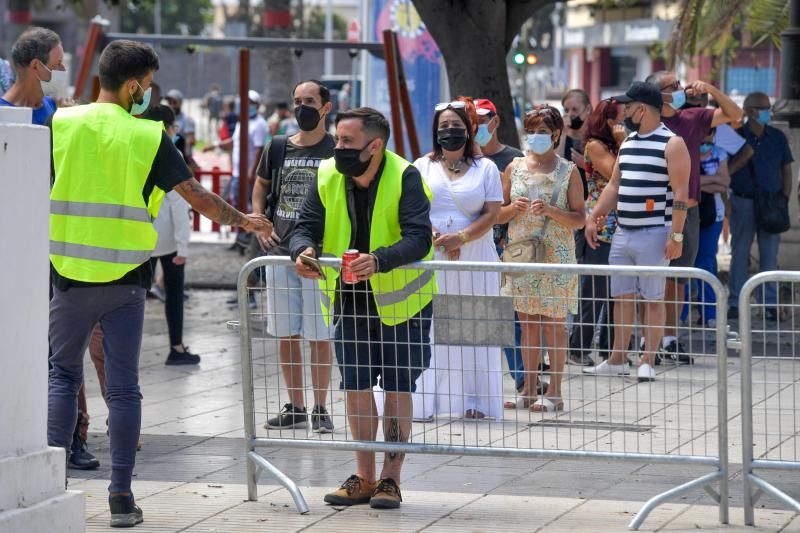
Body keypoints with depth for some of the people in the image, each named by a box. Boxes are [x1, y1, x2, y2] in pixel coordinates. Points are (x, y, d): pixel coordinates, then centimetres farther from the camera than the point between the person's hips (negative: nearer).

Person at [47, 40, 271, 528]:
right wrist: (243, 220, 13)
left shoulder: (62, 125, -2)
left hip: (70, 273, 1)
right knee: (123, 387, 4)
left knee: (64, 376, 14)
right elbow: (197, 196, -2)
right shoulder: (148, 136, -6)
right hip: (125, 278, -1)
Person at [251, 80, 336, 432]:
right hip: (280, 252, 5)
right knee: (286, 334, 8)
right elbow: (260, 188, 22)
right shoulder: (279, 148, 9)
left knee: (319, 335, -3)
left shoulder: (336, 151, -3)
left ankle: (320, 409, 6)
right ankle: (295, 408, 18)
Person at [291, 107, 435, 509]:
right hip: (350, 298, 5)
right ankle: (364, 478, 17)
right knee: (356, 385, 7)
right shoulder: (327, 177, -8)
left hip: (402, 298, -4)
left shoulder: (405, 178, -22)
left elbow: (419, 238, -31)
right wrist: (304, 250, -31)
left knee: (398, 388, 0)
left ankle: (391, 479, 8)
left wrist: (379, 260, -48)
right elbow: (307, 226, -7)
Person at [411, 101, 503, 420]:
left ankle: (476, 402, 5)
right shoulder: (422, 167, 10)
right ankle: (424, 402, -1)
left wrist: (460, 238, -15)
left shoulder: (485, 168, 8)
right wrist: (435, 238, -14)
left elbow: (492, 213, -1)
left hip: (474, 260, 0)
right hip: (430, 259, 0)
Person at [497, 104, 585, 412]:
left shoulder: (568, 171, -1)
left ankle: (554, 392, 3)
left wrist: (550, 210, -18)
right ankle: (529, 390, 12)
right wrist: (514, 208, -10)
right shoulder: (515, 168, 8)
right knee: (527, 323, 6)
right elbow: (498, 216, 11)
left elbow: (579, 219, -3)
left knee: (553, 323, -2)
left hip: (555, 256, -3)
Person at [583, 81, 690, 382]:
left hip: (654, 234, -7)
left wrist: (676, 235, -18)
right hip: (622, 233, 7)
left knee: (653, 299, -1)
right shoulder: (628, 143, 16)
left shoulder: (671, 144, -8)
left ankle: (648, 362, 3)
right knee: (622, 298, 10)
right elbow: (614, 185, 20)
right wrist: (594, 217, 10)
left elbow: (680, 193, -12)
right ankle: (617, 361, 16)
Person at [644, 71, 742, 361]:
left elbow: (734, 114, 14)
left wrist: (710, 89, 1)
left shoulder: (692, 118, 10)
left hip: (689, 210, 5)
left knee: (678, 279, 10)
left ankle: (670, 340, 16)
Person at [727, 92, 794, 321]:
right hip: (742, 201, -2)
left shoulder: (778, 137, 7)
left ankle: (769, 304, 6)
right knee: (740, 253, 2)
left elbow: (786, 170, 10)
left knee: (769, 255, 3)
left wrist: (784, 199, 0)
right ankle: (735, 303, 7)